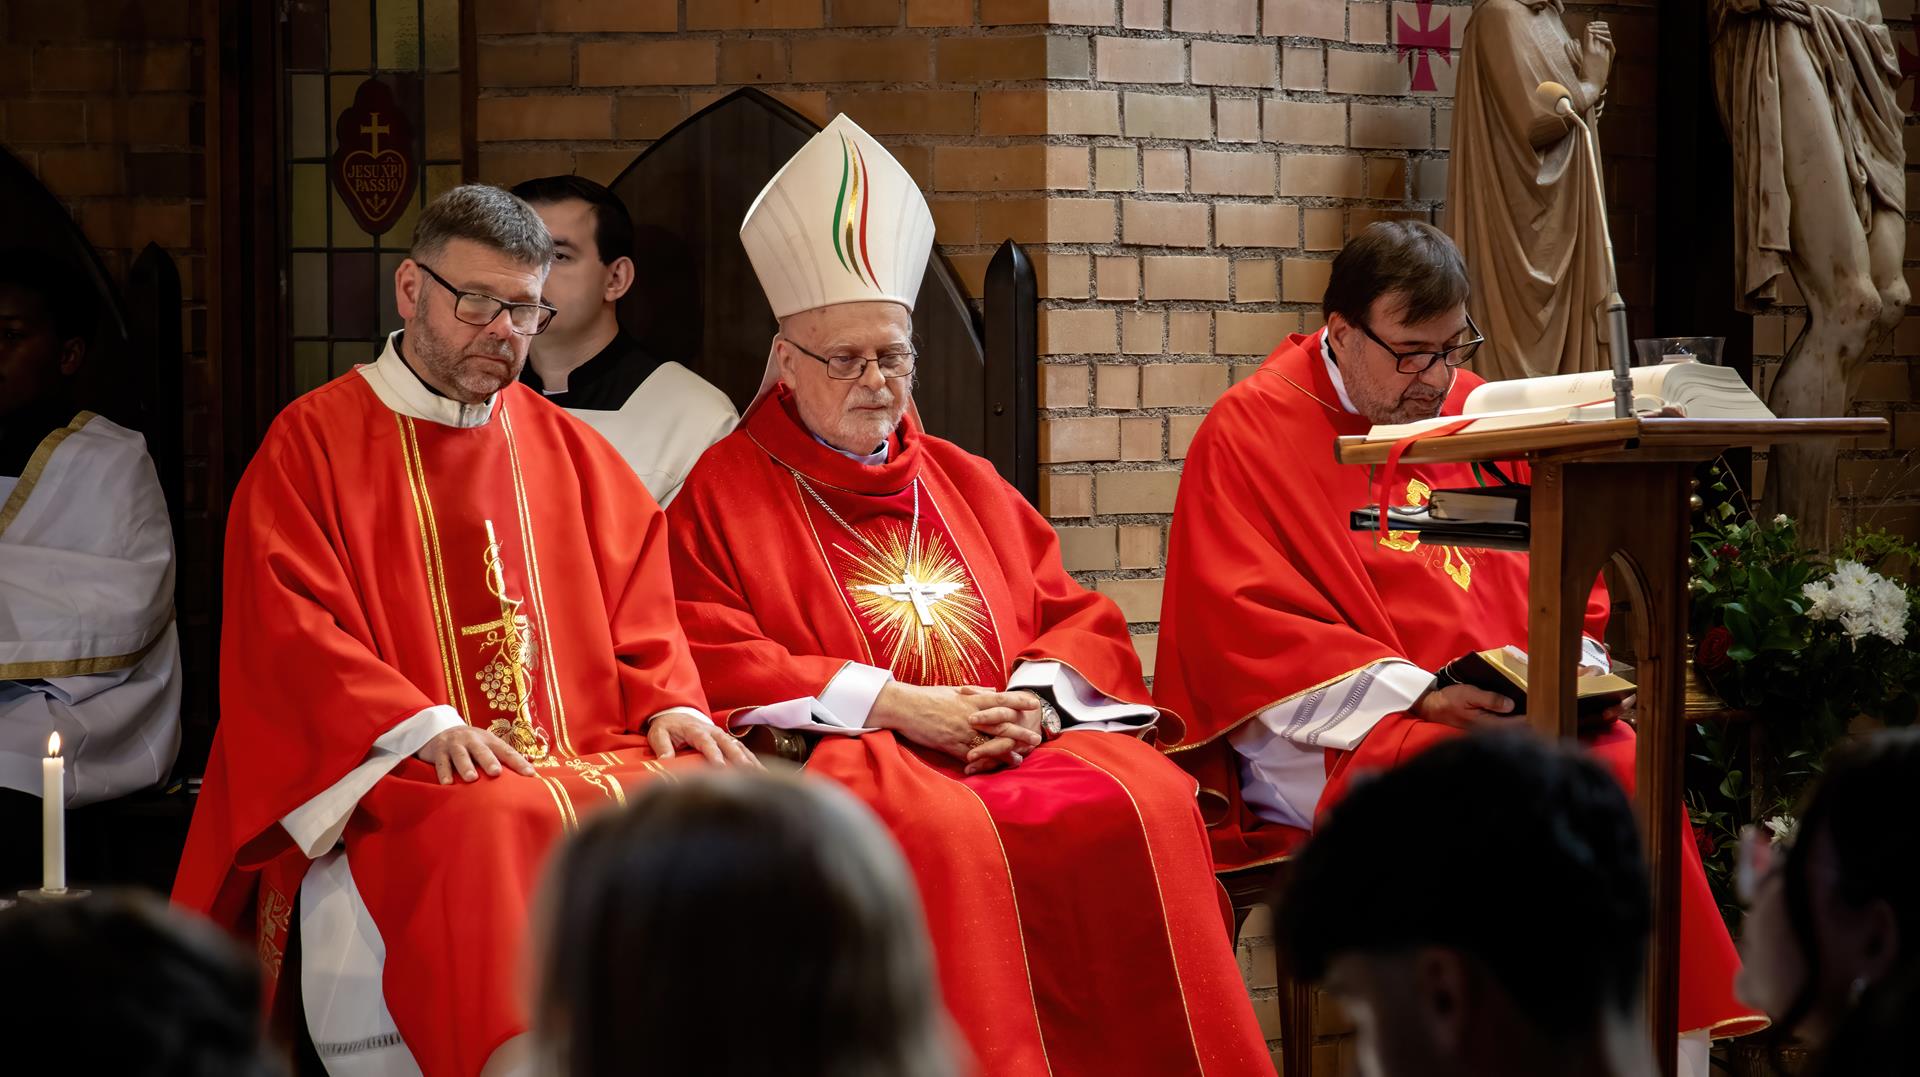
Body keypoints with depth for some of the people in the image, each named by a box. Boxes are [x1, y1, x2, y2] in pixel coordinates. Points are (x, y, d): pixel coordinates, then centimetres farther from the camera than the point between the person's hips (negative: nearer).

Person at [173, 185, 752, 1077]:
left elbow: (635, 605, 20)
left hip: (587, 759, 4)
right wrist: (425, 726, -18)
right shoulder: (311, 444, 7)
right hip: (398, 774, -4)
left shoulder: (565, 450, 21)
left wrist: (669, 704, -3)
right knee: (492, 833, -38)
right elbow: (290, 627, -4)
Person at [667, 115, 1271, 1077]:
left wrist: (1037, 699, -3)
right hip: (845, 758, -4)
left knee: (1142, 804, -26)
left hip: (1011, 741, 4)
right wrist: (893, 705, -9)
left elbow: (1079, 621, 22)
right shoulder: (723, 492, 11)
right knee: (943, 836, -38)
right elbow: (711, 663, -2)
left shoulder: (964, 485, 26)